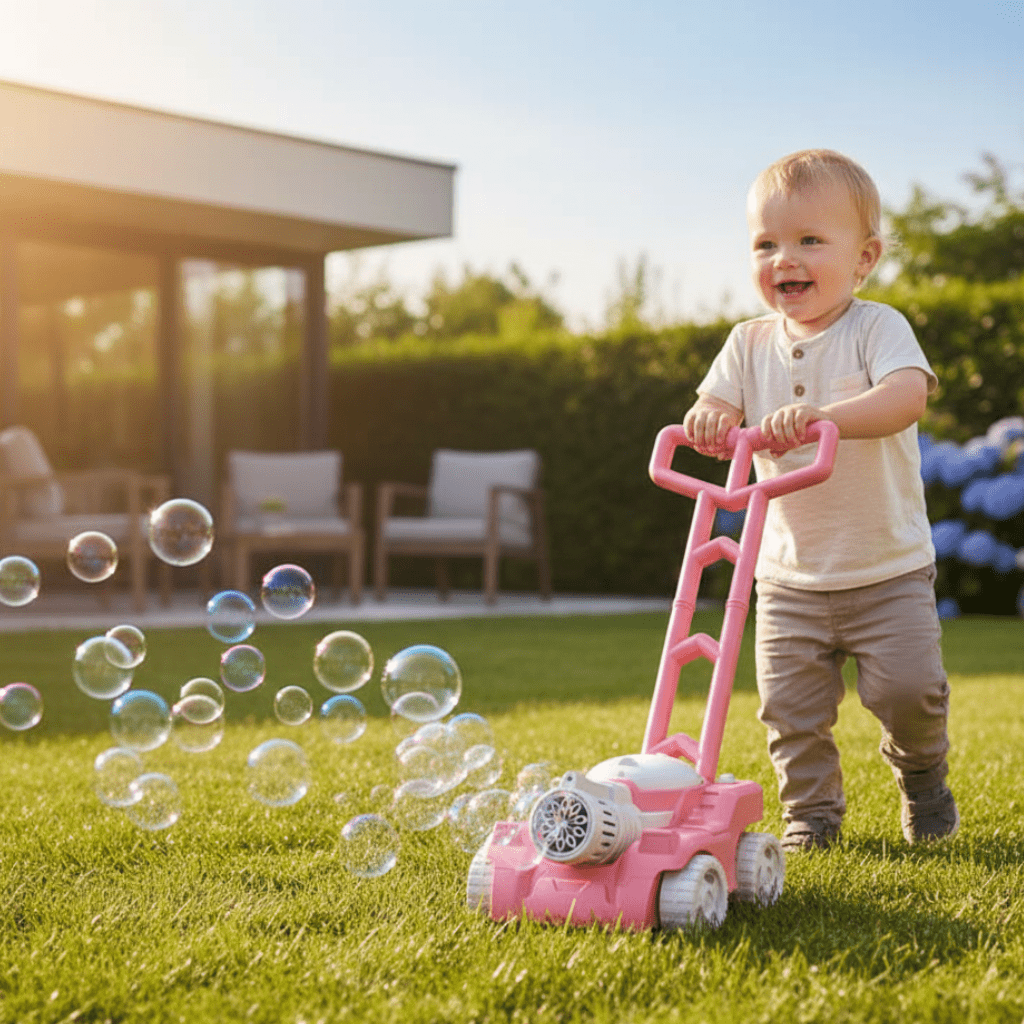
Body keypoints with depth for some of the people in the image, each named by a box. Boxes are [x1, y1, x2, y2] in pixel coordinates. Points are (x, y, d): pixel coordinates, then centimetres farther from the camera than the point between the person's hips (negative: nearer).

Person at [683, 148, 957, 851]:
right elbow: (715, 405, -4)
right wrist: (708, 419, -29)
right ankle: (811, 809, 20)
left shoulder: (877, 327, -10)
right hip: (790, 575, 3)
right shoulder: (751, 343, 3)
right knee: (791, 704, -1)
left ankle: (921, 771, 24)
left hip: (889, 569, -3)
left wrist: (825, 414, -44)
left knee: (908, 687, -8)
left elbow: (909, 396, -28)